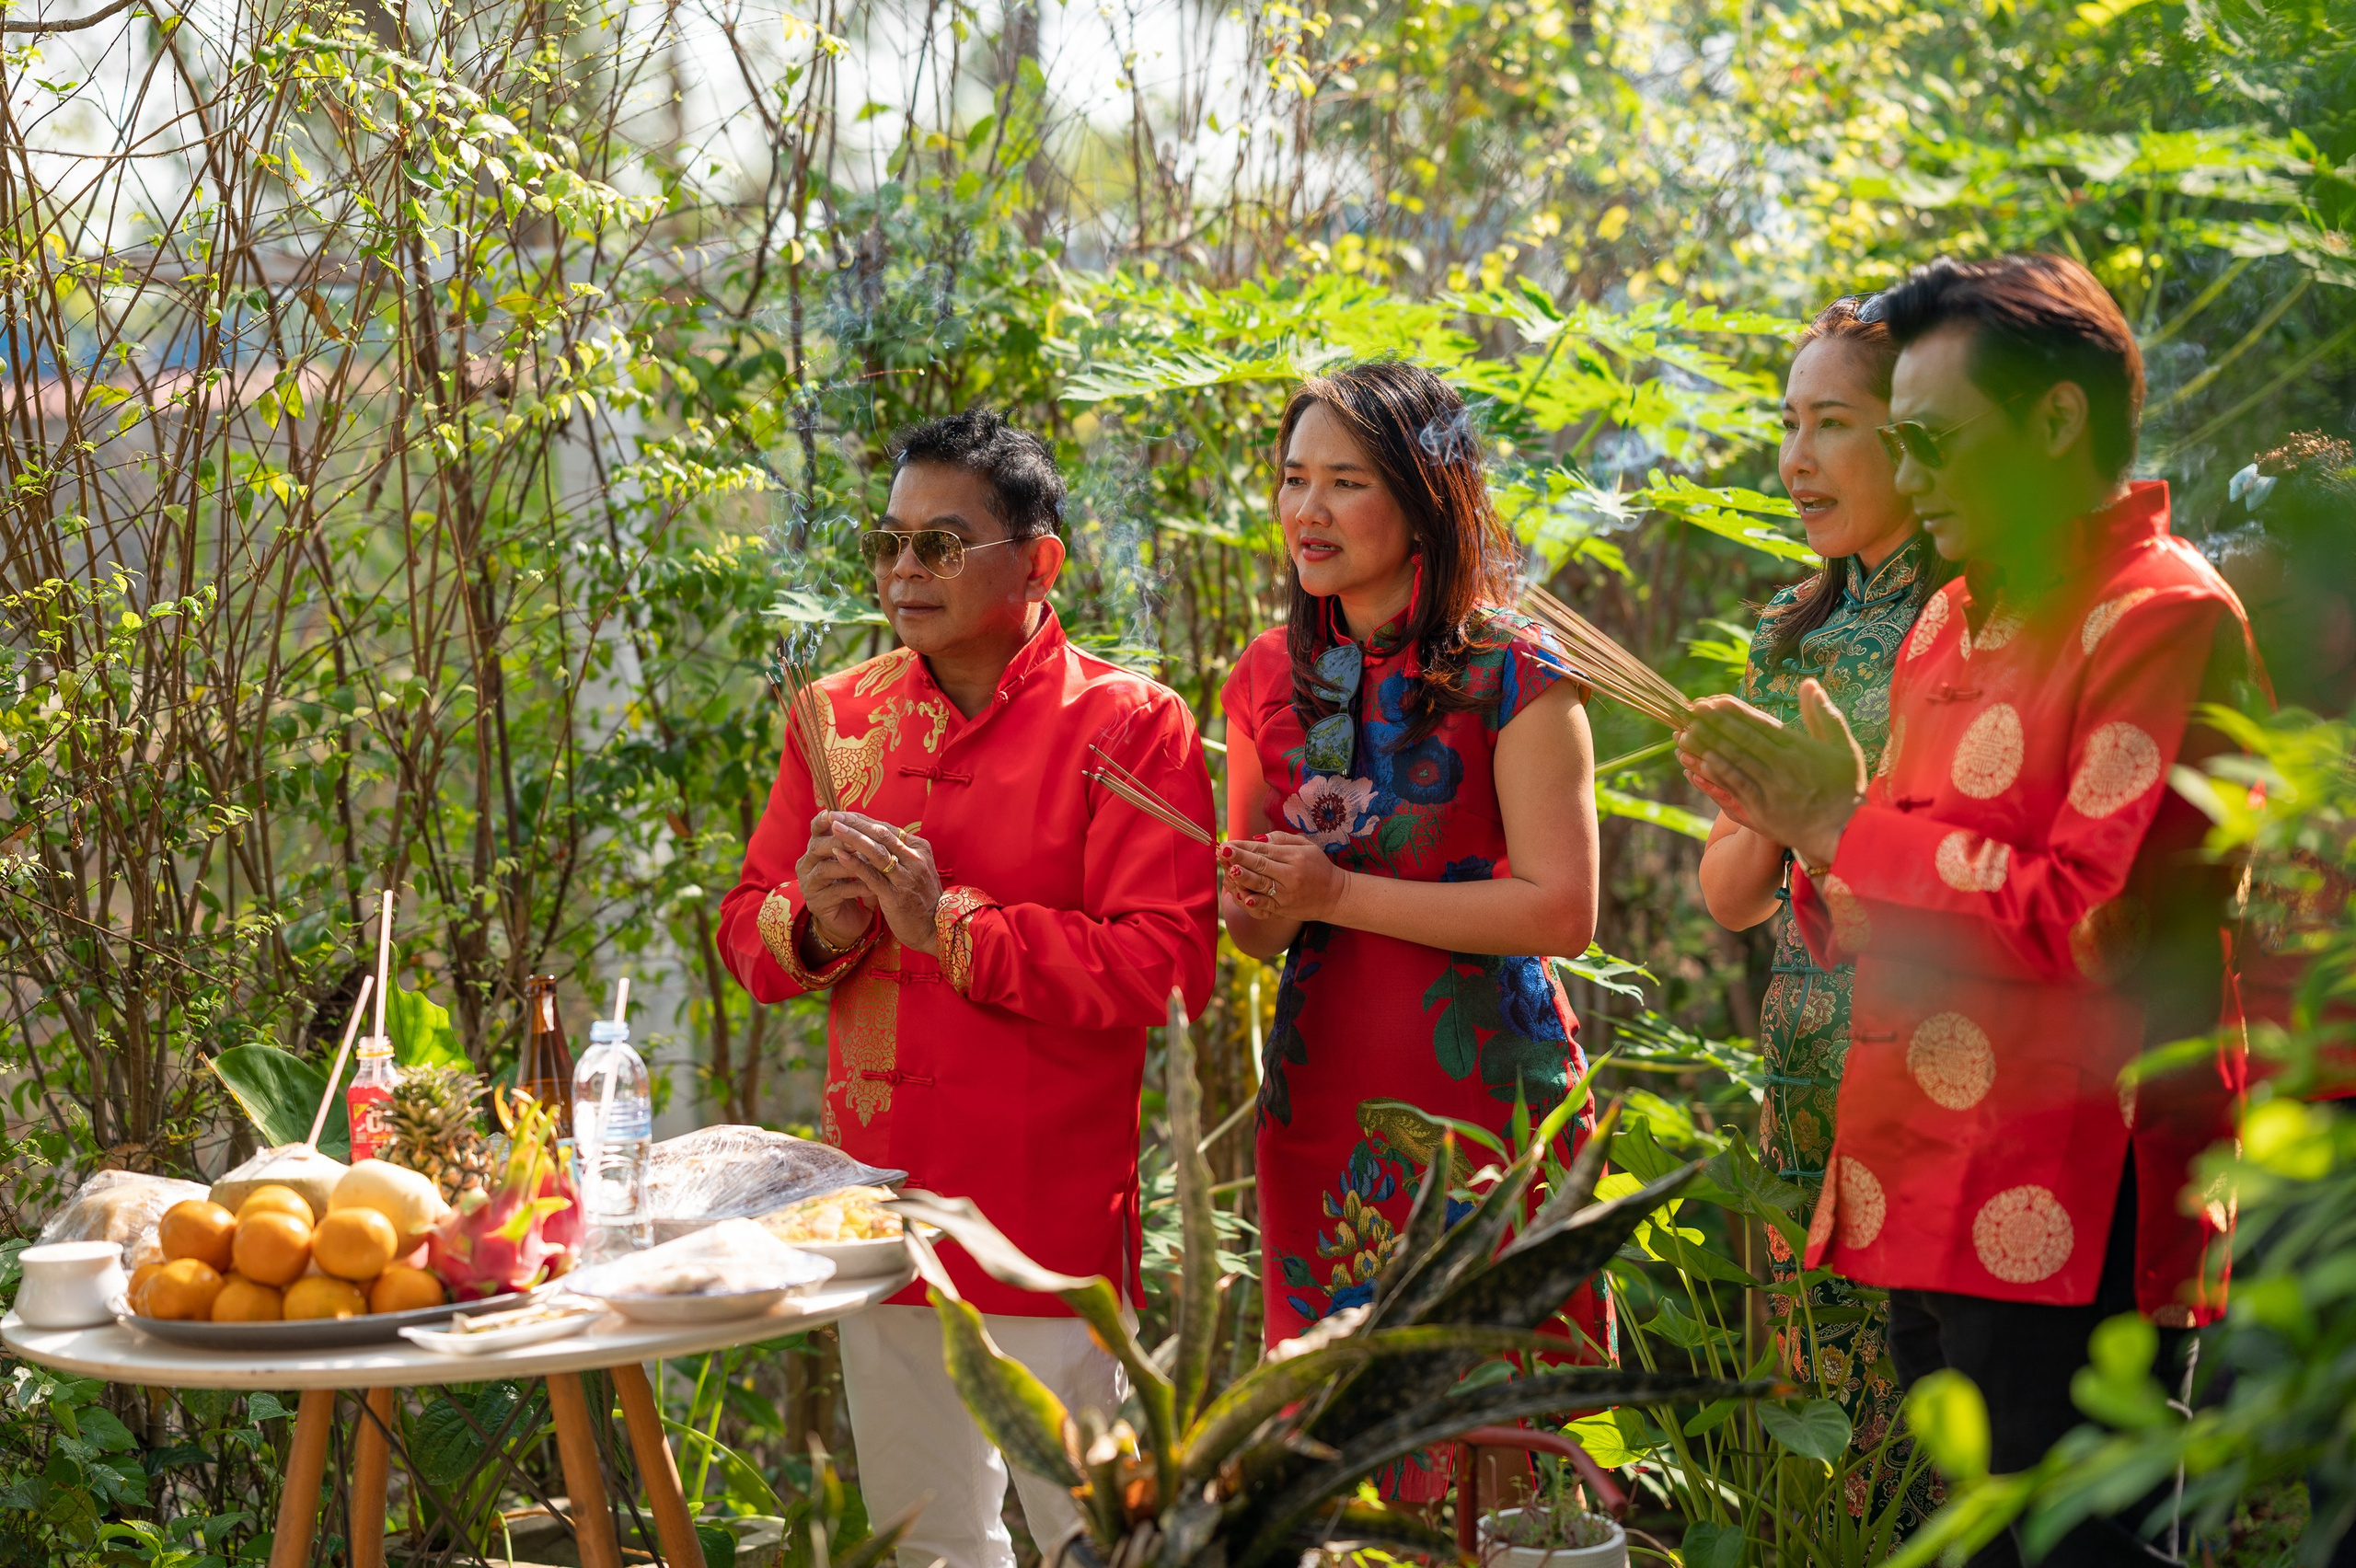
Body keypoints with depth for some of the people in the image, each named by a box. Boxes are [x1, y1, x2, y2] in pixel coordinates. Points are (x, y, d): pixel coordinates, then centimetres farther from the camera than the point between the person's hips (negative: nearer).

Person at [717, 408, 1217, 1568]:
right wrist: (818, 927, -11)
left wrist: (951, 924, -20)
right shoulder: (839, 718, 9)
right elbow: (744, 929, 12)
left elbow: (1165, 969, -17)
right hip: (884, 1215, 5)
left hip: (1057, 1219, -5)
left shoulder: (1126, 726, -8)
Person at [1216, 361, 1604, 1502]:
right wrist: (1246, 908, -4)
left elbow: (1562, 907, -14)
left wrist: (1339, 895, -14)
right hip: (1320, 1092, 5)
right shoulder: (1270, 678, 10)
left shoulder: (1511, 675, -7)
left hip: (1483, 1082, -5)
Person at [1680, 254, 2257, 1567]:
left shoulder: (2164, 617, -9)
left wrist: (1848, 826, -11)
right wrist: (1798, 827, 3)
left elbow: (2085, 918, -19)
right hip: (1928, 1210, 8)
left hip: (2063, 1229, -8)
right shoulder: (1953, 625, 17)